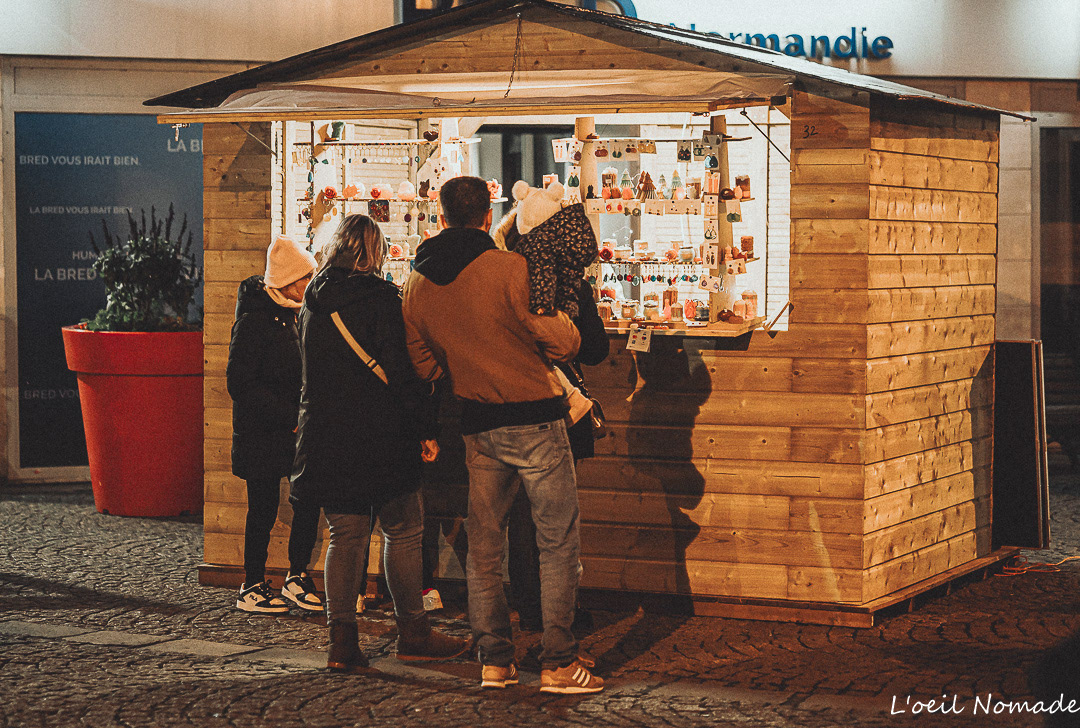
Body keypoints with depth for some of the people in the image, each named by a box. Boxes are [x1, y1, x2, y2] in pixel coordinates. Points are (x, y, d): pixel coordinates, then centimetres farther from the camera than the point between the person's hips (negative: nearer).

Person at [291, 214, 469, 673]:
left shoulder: (312, 304, 10)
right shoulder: (380, 297, -10)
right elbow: (402, 369, -15)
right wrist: (426, 429, -11)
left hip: (325, 438, 6)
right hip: (379, 436, -6)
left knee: (345, 536, 8)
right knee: (403, 531, 6)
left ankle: (342, 643, 4)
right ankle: (412, 632, 11)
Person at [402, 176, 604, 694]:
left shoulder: (417, 285, 5)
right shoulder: (509, 268, -13)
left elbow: (425, 366, 13)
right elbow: (560, 341, -12)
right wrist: (566, 327, 10)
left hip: (477, 425, 5)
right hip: (535, 418, -5)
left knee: (483, 547, 12)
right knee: (558, 544, 0)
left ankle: (494, 660, 14)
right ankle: (557, 663, -1)